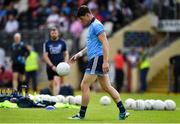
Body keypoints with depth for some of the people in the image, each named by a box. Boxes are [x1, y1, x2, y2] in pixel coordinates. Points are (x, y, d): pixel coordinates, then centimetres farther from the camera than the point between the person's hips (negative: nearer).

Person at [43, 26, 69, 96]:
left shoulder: (62, 42, 6)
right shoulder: (47, 43, 4)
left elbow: (66, 54, 12)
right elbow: (45, 56, -1)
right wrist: (52, 66, -11)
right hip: (50, 66, 2)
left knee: (56, 82, -19)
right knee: (51, 84, 8)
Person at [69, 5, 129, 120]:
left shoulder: (96, 25, -11)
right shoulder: (92, 26, 20)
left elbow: (105, 43, -19)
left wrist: (105, 61, -24)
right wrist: (80, 54, 27)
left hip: (97, 59, -10)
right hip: (95, 59, 10)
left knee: (84, 85, -6)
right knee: (107, 87, 9)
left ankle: (82, 114, -1)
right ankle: (123, 111, 7)